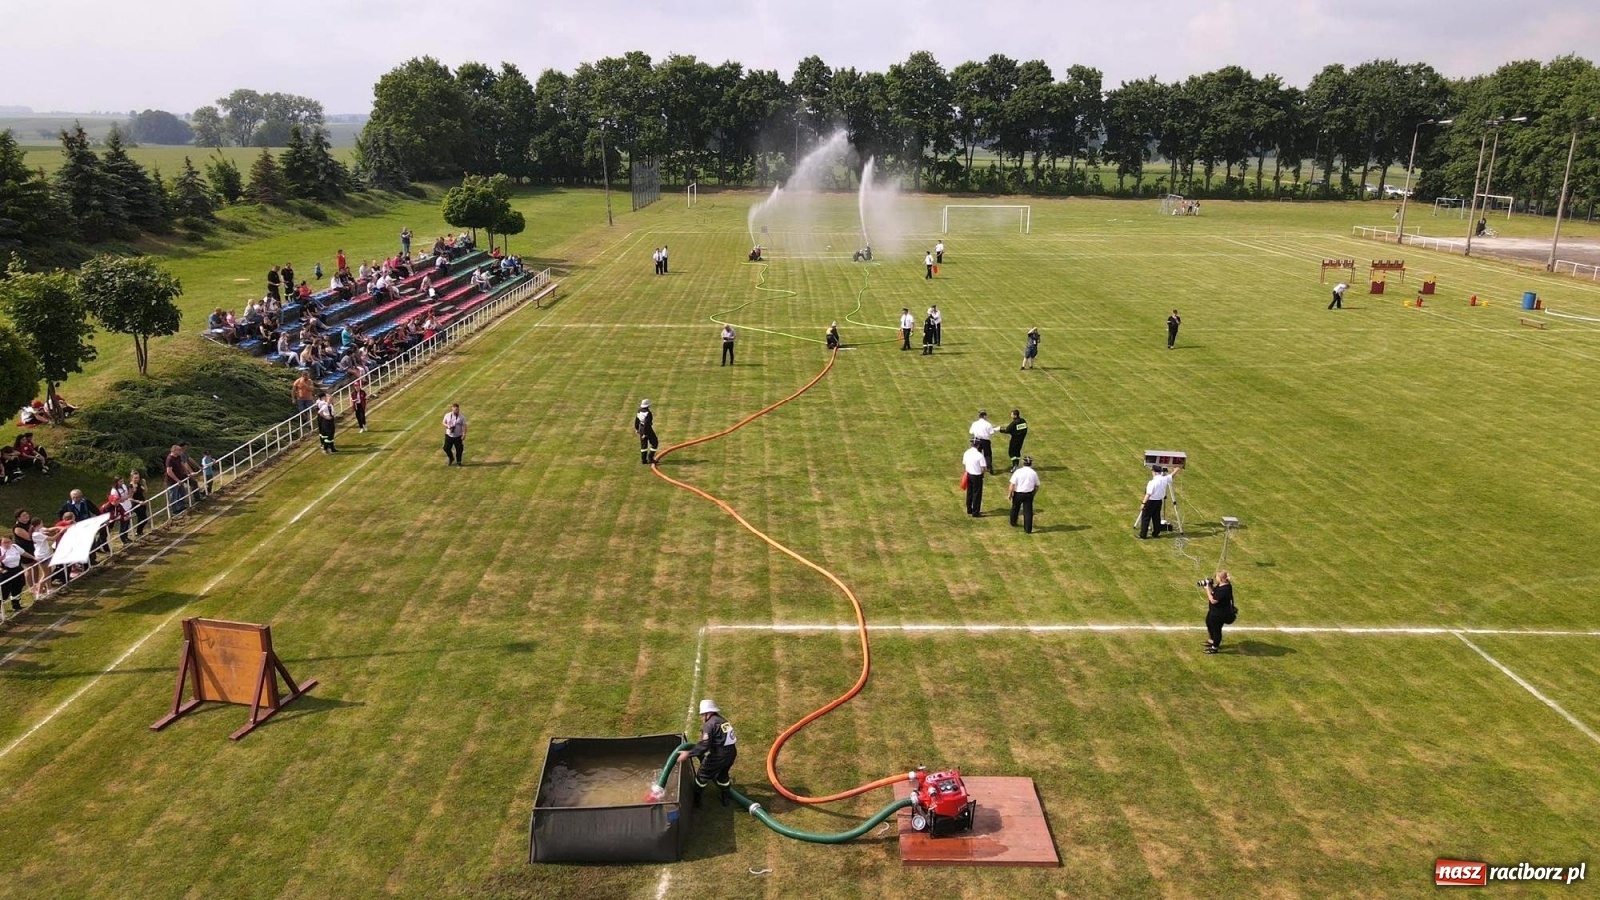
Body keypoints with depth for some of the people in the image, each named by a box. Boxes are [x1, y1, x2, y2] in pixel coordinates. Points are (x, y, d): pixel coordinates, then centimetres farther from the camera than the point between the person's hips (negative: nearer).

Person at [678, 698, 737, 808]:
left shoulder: (709, 724, -13)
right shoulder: (724, 721, 14)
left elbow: (704, 745, -22)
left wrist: (688, 754, -22)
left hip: (718, 756, -8)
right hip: (731, 753, 8)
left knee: (702, 776, 14)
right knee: (722, 774, 31)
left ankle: (695, 799, 27)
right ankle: (725, 799, 41)